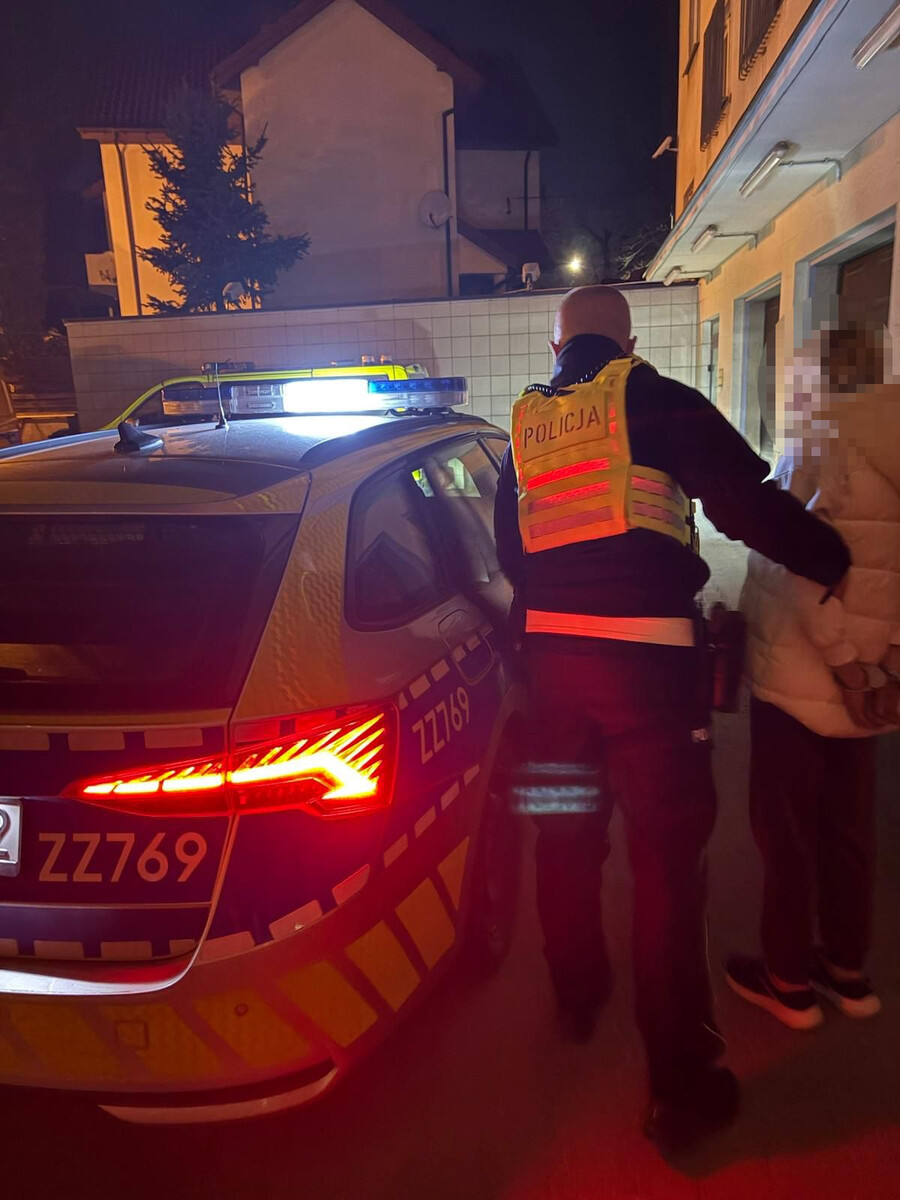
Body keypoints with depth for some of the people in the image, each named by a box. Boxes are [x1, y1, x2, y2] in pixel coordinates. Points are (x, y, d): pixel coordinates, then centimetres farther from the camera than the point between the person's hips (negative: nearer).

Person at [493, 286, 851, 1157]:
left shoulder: (526, 425, 14)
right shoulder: (655, 401, -1)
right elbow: (748, 504, -8)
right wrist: (840, 565, 3)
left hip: (549, 649, 6)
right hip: (646, 651, -5)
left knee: (566, 834, 19)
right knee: (666, 856, 1)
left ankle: (576, 999, 40)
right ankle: (681, 1084, 10)